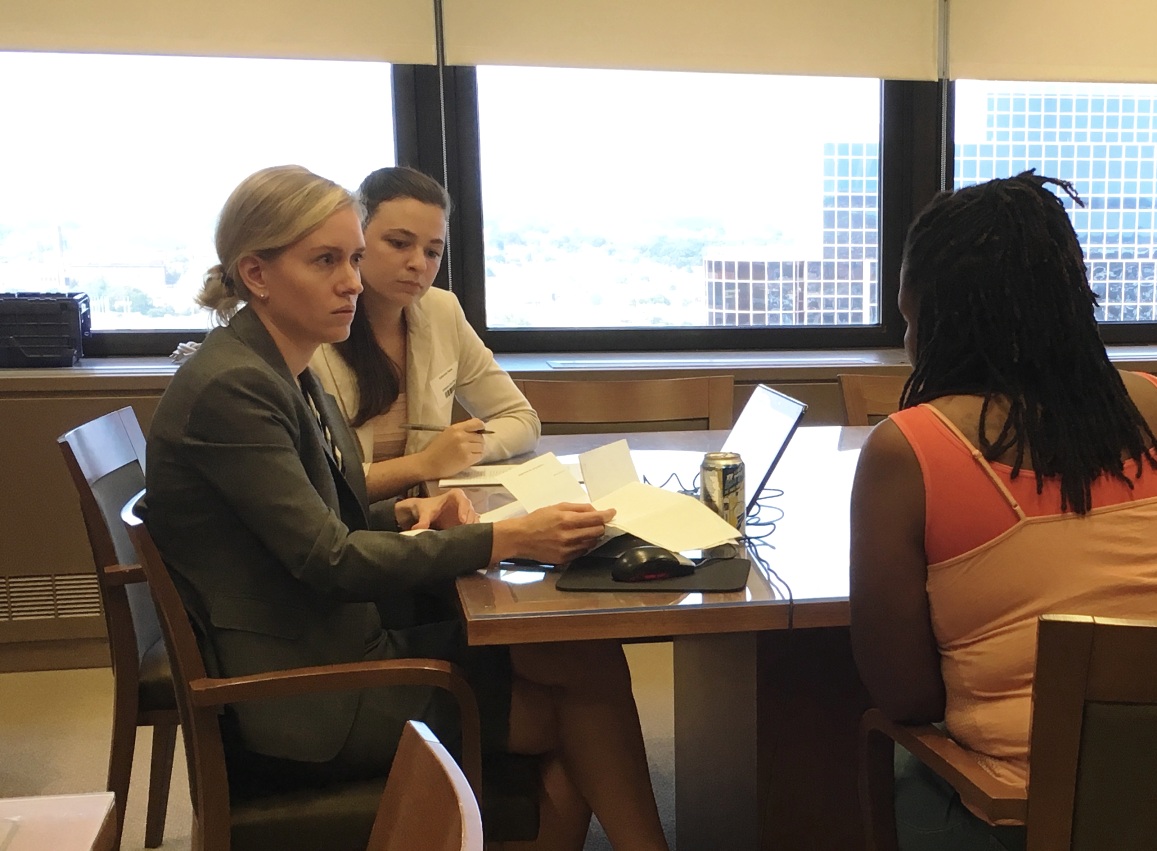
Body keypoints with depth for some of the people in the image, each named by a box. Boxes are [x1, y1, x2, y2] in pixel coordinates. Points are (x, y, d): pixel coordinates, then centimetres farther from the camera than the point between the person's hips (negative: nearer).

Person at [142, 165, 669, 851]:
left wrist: (406, 515, -2)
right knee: (578, 704, -8)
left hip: (342, 644, 8)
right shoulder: (231, 388, -19)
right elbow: (327, 559, -23)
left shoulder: (286, 372, 10)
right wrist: (505, 539, -25)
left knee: (590, 660, -5)